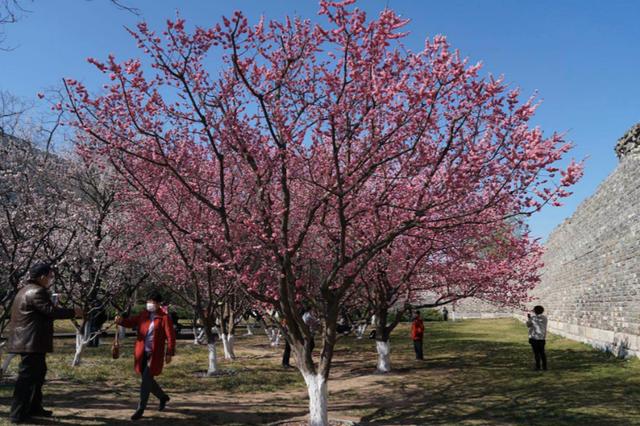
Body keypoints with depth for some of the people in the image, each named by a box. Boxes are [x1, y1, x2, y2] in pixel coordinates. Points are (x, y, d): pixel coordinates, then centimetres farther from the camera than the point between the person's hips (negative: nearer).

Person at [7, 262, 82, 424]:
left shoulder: (26, 290, 17)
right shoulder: (37, 292, -17)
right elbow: (50, 311, -22)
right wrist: (73, 312, -11)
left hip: (27, 341, 11)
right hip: (32, 342, -11)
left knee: (37, 373, 19)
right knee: (27, 377, -5)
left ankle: (34, 408, 28)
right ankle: (18, 414, 1)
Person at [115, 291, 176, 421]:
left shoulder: (164, 317, -9)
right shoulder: (143, 315, 8)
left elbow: (171, 336, -10)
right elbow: (131, 322, 3)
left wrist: (169, 353, -14)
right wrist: (121, 320, -19)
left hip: (154, 354, -6)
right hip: (142, 353, 6)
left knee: (146, 380, -7)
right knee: (148, 379, 15)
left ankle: (140, 409, 5)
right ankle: (163, 397, 38)